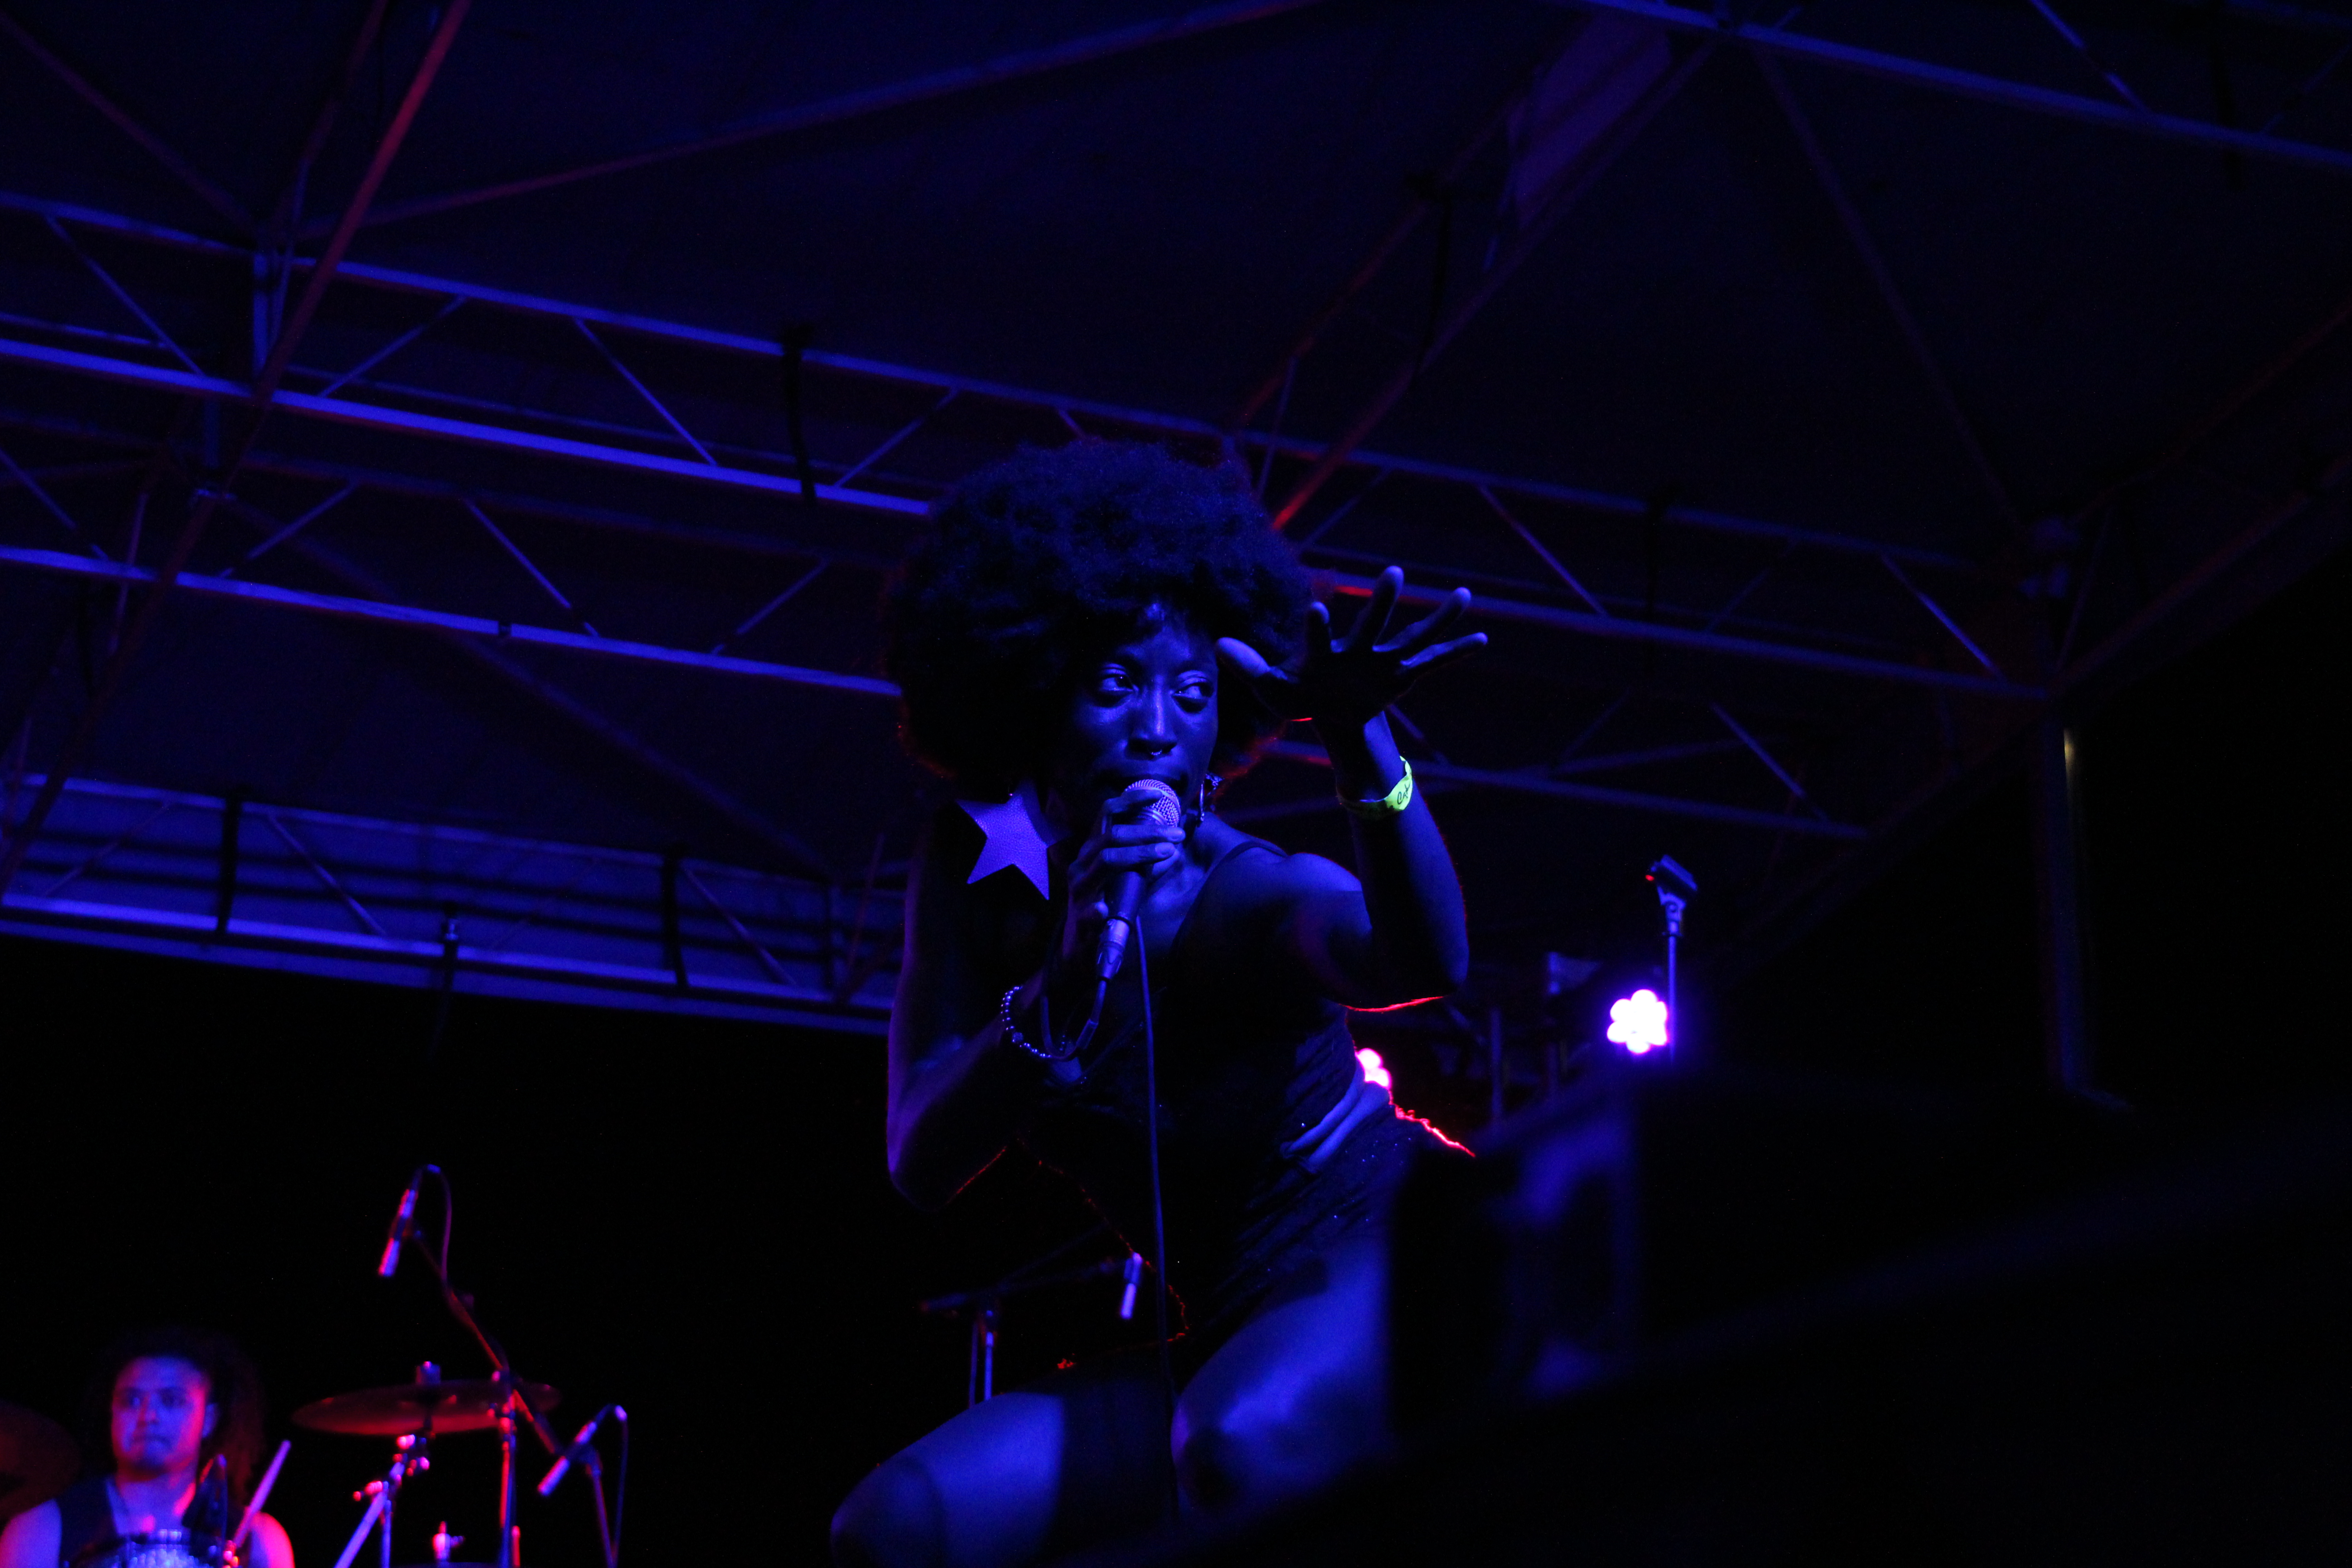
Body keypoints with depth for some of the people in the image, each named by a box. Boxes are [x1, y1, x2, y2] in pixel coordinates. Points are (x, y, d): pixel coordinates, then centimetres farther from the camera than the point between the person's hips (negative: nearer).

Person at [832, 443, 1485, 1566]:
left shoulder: (1238, 894, -19)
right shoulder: (973, 867, -3)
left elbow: (1423, 961, -42)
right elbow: (923, 1167, -12)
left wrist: (1361, 747, -59)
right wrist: (1064, 985, -29)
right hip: (1229, 1332, 7)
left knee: (1239, 1449, -39)